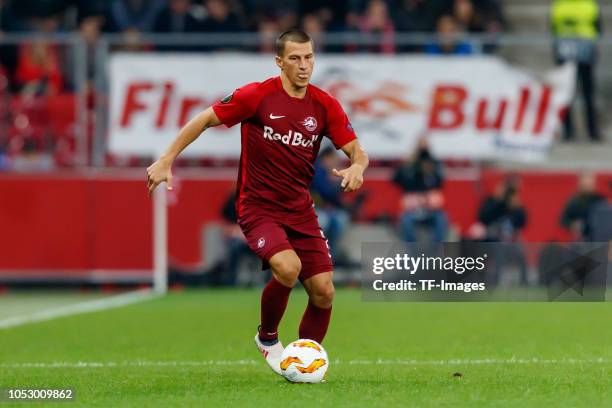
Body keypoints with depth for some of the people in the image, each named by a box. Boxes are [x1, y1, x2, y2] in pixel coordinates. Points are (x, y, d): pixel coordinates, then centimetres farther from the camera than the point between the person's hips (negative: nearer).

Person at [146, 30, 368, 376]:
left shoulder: (324, 105, -1)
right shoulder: (257, 96, -11)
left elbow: (357, 150, 0)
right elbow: (205, 120, -3)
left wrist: (357, 166, -24)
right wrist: (167, 160, -8)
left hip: (300, 210, 4)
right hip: (258, 207, -4)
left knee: (323, 292, -4)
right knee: (288, 267, -30)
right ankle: (268, 338, -2)